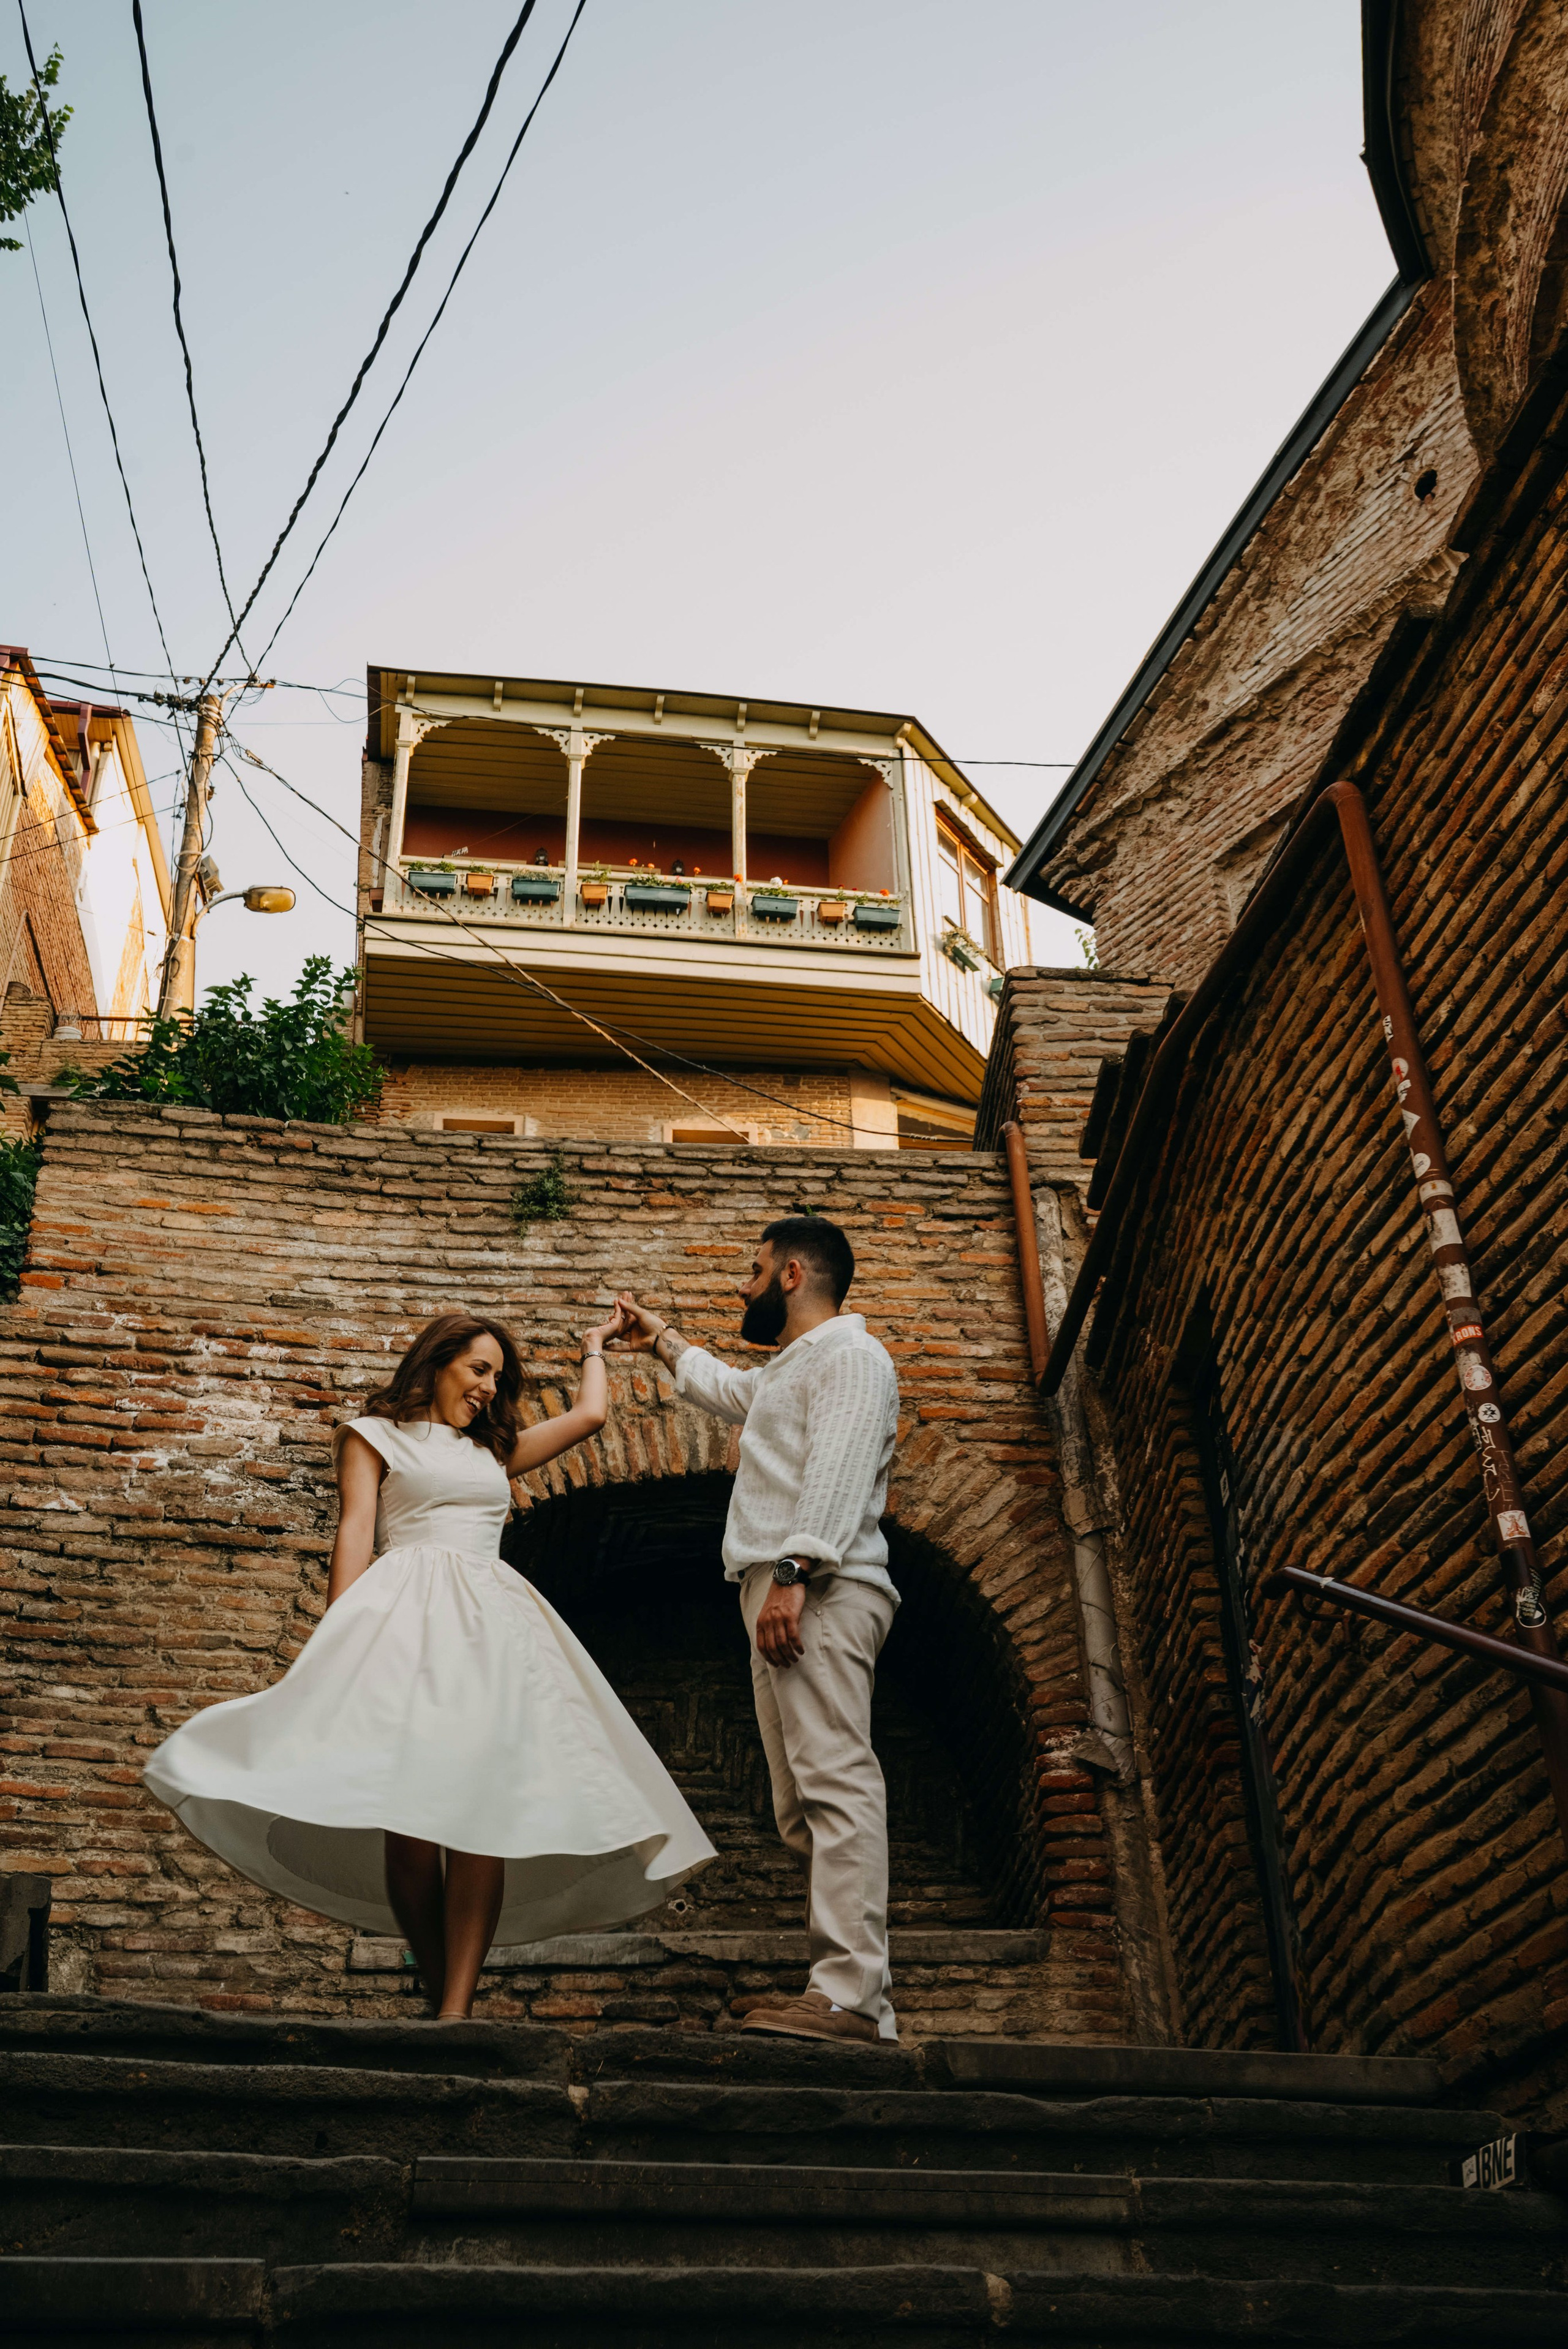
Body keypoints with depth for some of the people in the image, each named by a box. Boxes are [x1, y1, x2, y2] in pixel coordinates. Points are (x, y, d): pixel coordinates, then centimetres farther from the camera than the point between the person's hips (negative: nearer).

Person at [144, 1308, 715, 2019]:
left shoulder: (493, 1449, 27)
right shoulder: (375, 1435, 15)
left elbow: (589, 1414, 30)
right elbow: (355, 1532, 3)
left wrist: (595, 1345, 44)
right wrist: (337, 1637, -9)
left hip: (493, 1623, 4)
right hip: (406, 1614, -4)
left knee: (485, 1812, -13)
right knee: (409, 1813, -13)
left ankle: (457, 2011, -20)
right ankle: (440, 2000, -6)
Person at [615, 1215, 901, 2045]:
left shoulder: (847, 1354, -1)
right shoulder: (788, 1372, 31)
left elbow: (837, 1471, -16)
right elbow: (728, 1391, 54)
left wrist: (792, 1574, -26)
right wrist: (663, 1341, 63)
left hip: (818, 1593, -10)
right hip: (782, 1600, 10)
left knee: (835, 1782, -19)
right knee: (803, 1807, 3)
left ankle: (849, 1994, -27)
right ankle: (859, 2002, -1)